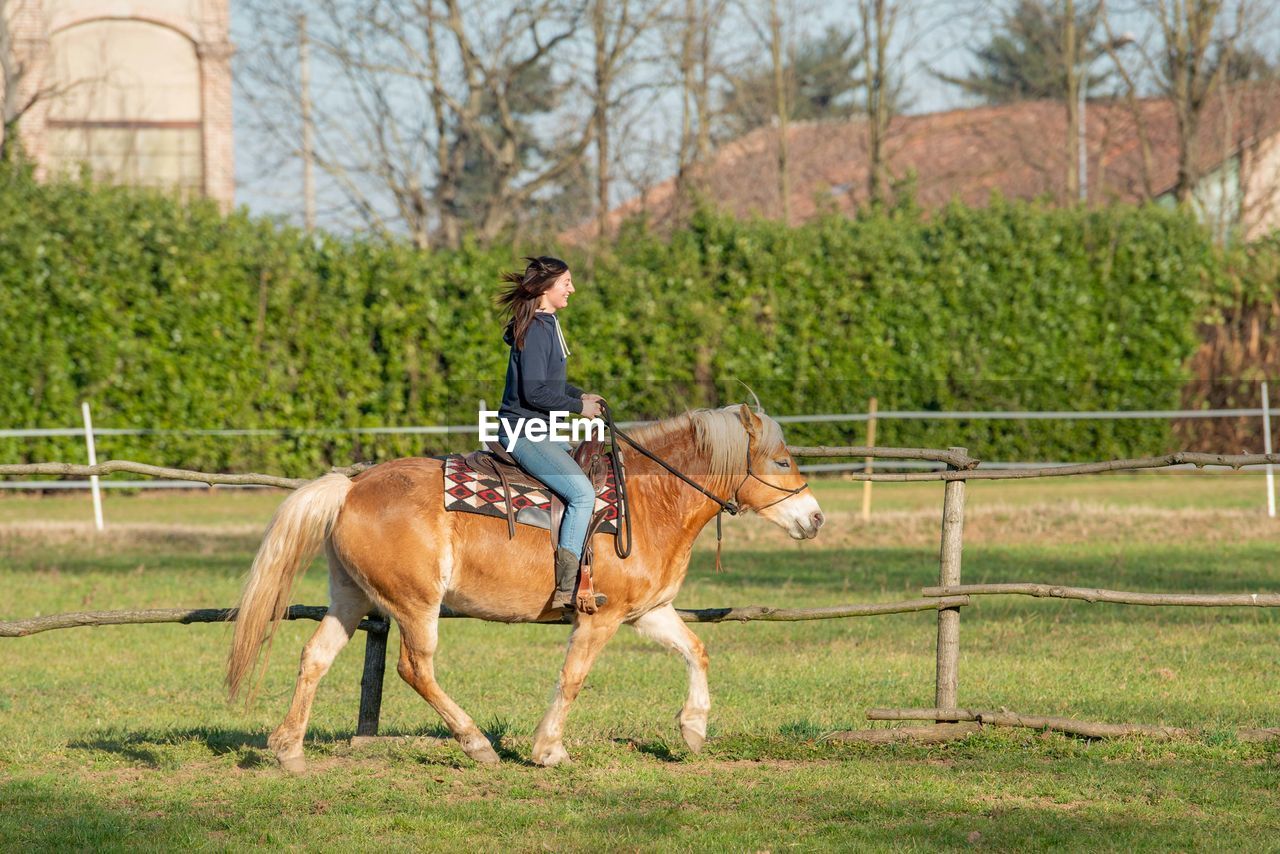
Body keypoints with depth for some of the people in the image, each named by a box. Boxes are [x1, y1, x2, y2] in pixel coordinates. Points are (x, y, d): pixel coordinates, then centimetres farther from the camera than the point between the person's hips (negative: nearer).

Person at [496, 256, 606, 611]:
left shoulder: (548, 325, 14)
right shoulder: (536, 330, -18)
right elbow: (534, 391, -23)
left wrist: (580, 395, 13)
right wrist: (578, 406, -12)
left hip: (541, 431, 11)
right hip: (525, 432, -11)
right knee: (582, 492, -20)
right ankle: (566, 586, -23)